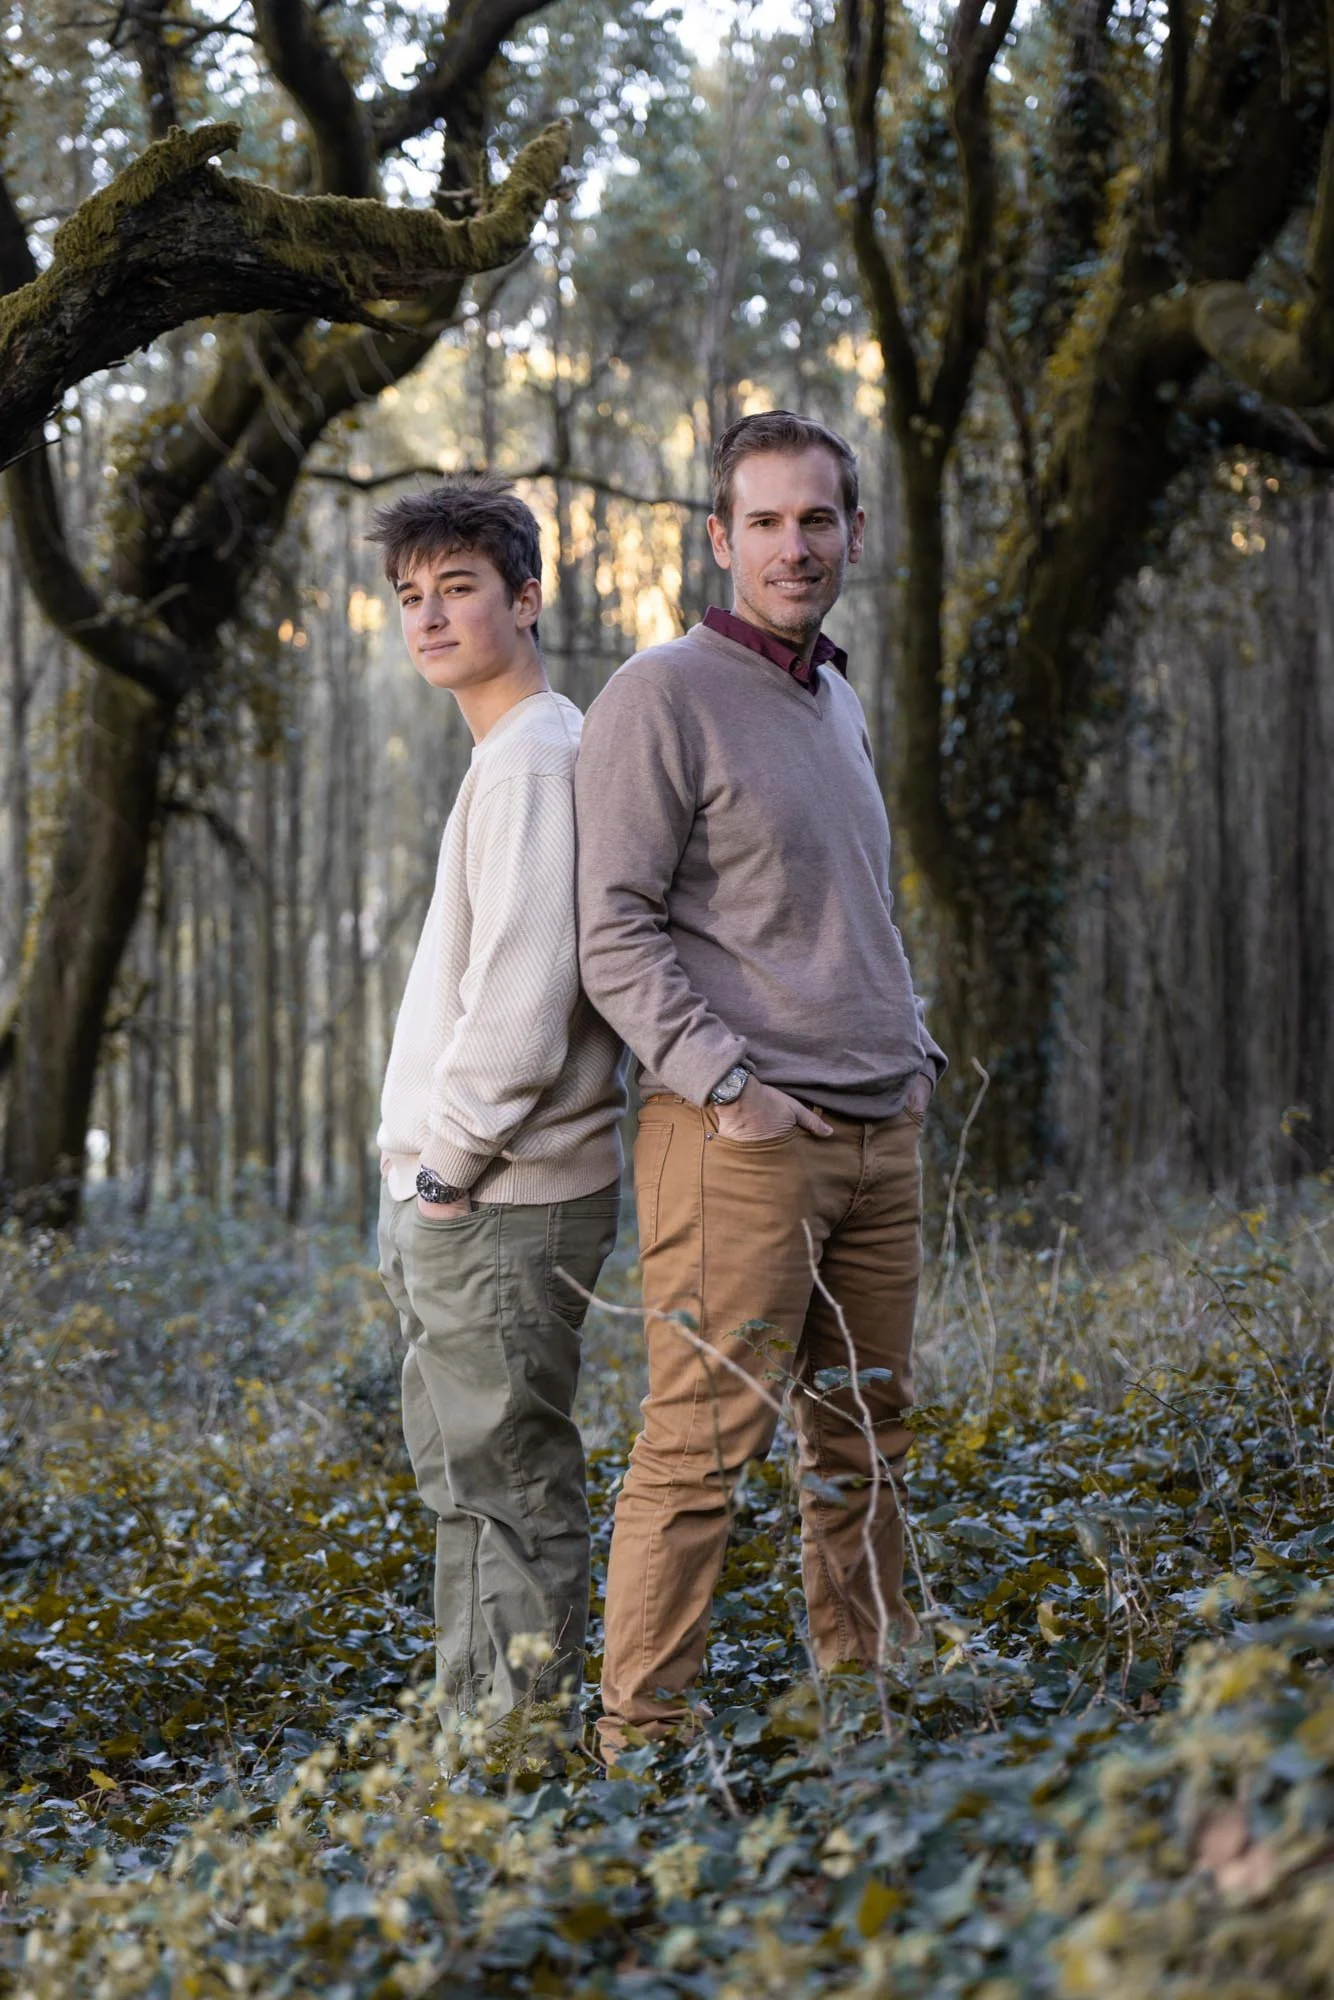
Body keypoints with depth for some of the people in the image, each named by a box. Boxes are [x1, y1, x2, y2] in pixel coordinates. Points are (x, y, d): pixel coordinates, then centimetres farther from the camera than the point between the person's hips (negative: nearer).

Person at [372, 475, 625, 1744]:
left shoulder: (536, 760, -13)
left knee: (507, 1473, -5)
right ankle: (472, 1721, 25)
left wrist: (448, 1164, -16)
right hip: (451, 1200, 10)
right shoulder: (503, 761, 18)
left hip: (502, 1199, -10)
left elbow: (526, 988, -21)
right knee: (462, 1473, 16)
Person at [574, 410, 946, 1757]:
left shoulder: (838, 700, 19)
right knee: (701, 1445, -8)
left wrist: (912, 1053, 17)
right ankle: (640, 1746, -3)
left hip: (879, 1137, 8)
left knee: (864, 1442, 12)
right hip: (738, 1141, -8)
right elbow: (615, 933, -12)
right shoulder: (662, 696, -7)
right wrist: (728, 1086, -18)